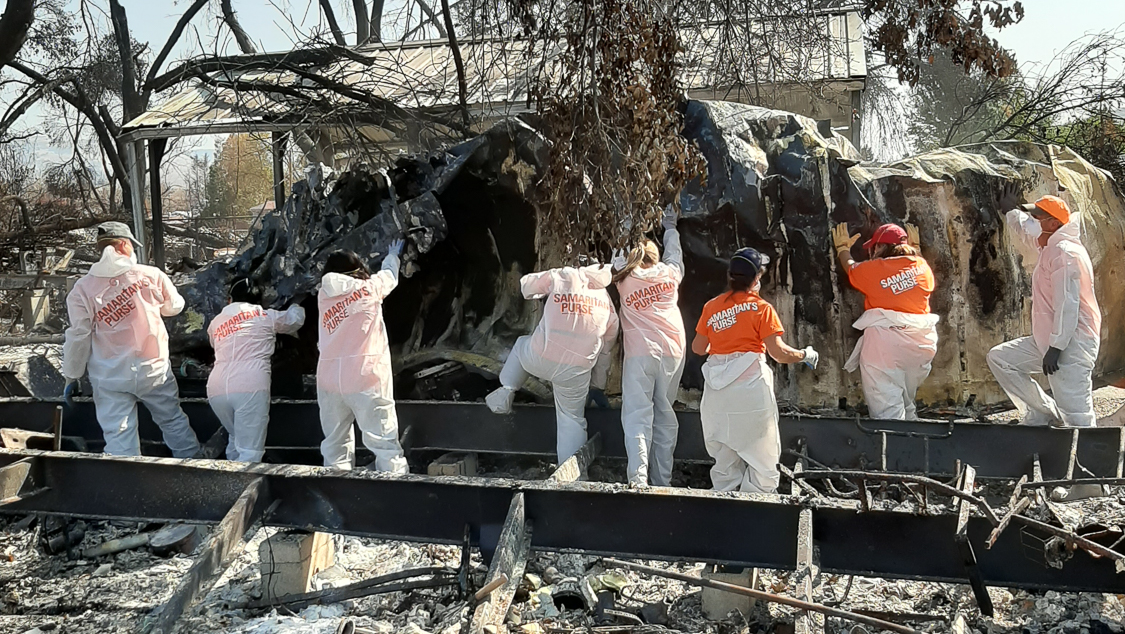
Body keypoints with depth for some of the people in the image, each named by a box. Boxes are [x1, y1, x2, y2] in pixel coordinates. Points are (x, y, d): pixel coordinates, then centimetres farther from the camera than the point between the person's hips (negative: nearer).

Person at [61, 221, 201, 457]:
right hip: (154, 369, 0)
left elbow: (78, 337, -5)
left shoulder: (83, 289, -6)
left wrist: (71, 376, 6)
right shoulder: (150, 275, -7)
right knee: (173, 422, 17)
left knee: (118, 438, 4)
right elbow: (174, 307, 9)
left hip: (110, 378, 0)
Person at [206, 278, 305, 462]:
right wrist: (296, 308, 54)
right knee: (249, 453, -7)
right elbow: (295, 320, 31)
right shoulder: (265, 316, 13)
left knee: (236, 438, 25)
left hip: (217, 389, 5)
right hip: (250, 386, -5)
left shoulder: (215, 323, 22)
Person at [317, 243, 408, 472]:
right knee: (384, 442, -5)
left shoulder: (324, 296, 13)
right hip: (365, 377, -4)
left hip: (329, 380, 5)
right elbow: (390, 275, 24)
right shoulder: (369, 288, 3)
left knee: (335, 445, 8)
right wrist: (393, 256, 46)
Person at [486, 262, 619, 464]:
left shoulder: (563, 277, 0)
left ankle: (506, 391, 24)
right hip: (576, 371, 1)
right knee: (572, 419, 18)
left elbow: (526, 284, 13)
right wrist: (599, 386, 32)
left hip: (540, 359, -1)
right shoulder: (607, 303, 11)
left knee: (521, 344, 33)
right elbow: (604, 351, 19)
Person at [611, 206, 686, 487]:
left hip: (640, 353, -2)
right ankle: (662, 481, 10)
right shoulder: (669, 273, 13)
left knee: (637, 417, -7)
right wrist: (670, 227, 53)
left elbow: (616, 258, 31)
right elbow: (674, 252, 35)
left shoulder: (624, 279, 9)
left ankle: (638, 481, -20)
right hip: (673, 351, 2)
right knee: (665, 416, 8)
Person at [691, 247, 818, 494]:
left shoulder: (711, 307, 11)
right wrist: (805, 355, 9)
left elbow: (698, 348, 16)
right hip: (750, 386, -5)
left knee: (725, 458, 15)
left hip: (717, 388, 5)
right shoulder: (761, 308, -2)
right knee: (763, 458, 3)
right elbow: (779, 352, -8)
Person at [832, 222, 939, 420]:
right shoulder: (922, 266, 8)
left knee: (888, 411, -8)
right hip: (920, 343, 5)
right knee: (906, 403, 19)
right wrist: (915, 247, 49)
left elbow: (851, 267, 21)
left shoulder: (871, 269, -2)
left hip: (884, 342, -5)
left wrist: (843, 248, 42)